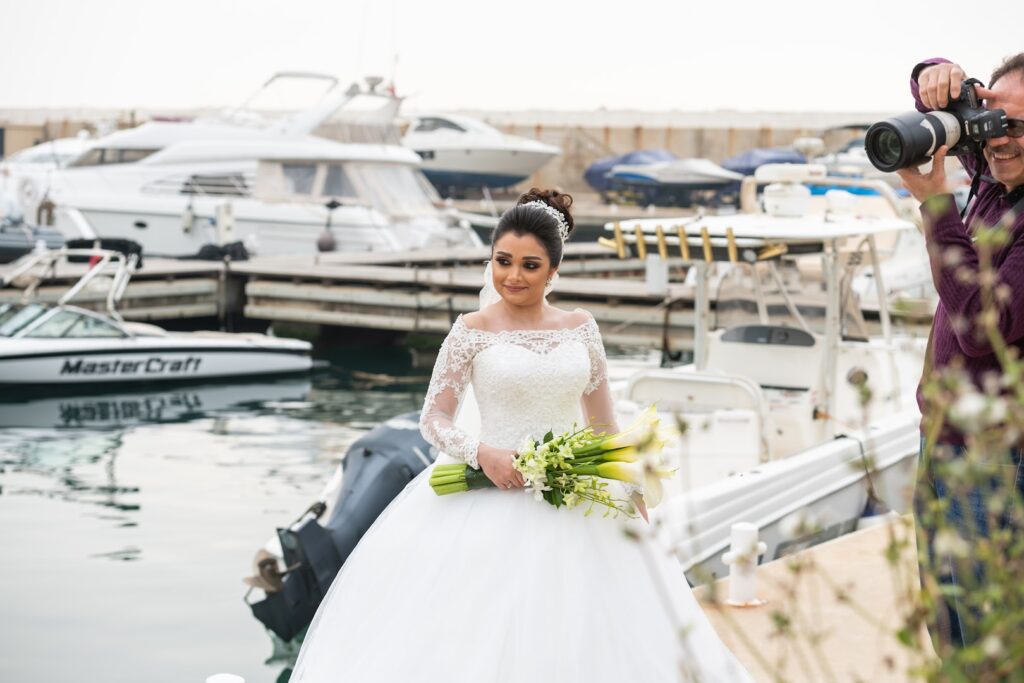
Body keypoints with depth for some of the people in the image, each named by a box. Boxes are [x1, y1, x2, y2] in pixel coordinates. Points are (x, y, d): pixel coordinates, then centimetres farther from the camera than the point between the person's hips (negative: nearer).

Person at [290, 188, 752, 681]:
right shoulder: (473, 331, -3)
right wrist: (482, 452, -20)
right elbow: (434, 418, -3)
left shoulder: (580, 328, 6)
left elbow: (603, 422, 12)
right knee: (483, 636, -6)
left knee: (578, 630, 2)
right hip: (495, 495, -3)